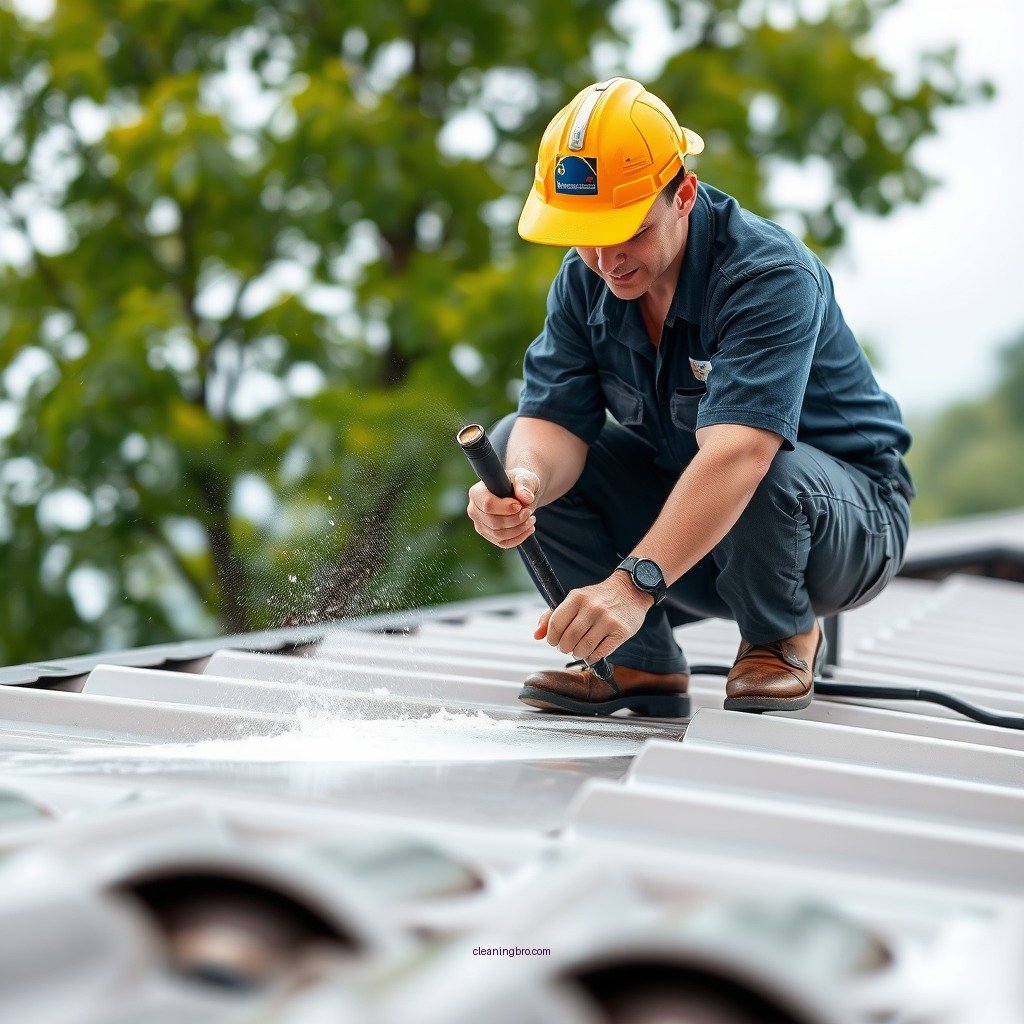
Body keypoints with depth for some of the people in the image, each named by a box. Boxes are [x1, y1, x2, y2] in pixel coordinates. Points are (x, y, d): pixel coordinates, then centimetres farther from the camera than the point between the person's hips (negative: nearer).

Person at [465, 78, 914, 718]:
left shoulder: (770, 275, -30)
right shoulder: (585, 281, -8)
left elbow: (735, 455, -44)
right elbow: (556, 420, -17)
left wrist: (634, 582, -56)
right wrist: (524, 483, -43)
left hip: (850, 522, -6)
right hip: (686, 523, 6)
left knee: (768, 474, -40)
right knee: (515, 446, -10)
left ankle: (785, 639, -8)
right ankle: (641, 664, -5)